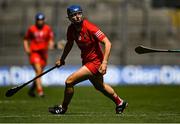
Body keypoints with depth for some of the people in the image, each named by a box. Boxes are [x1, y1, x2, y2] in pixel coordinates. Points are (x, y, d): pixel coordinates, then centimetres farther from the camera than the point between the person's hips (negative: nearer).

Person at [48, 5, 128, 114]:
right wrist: (62, 59, 18)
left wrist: (104, 62, -32)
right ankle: (120, 103, 50)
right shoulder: (71, 29, -5)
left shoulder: (90, 27, -25)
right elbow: (69, 44, 17)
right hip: (86, 61, 8)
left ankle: (63, 108, 9)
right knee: (99, 86, 28)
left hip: (95, 62, -8)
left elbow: (107, 43, -26)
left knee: (69, 81, -13)